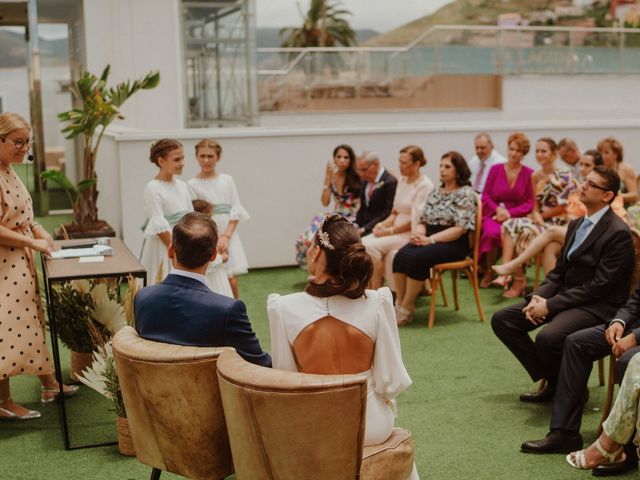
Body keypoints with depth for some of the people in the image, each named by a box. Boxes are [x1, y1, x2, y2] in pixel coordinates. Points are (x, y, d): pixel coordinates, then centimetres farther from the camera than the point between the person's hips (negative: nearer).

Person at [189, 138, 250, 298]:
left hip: (229, 234, 2)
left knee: (232, 282, -2)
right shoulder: (192, 185, -1)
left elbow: (236, 210, 4)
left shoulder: (227, 180, 7)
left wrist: (226, 236, -9)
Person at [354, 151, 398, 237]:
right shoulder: (366, 181, 14)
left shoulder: (391, 182, -13)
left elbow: (388, 213, -16)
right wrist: (356, 226, 0)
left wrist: (364, 229, -18)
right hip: (363, 227, 8)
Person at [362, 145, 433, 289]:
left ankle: (376, 292, -14)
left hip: (411, 233, -8)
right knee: (362, 243, -16)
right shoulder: (402, 180, 14)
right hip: (396, 230, 8)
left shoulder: (424, 185, -12)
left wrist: (389, 231, -14)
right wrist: (383, 224, -1)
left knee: (371, 245, -25)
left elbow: (415, 221, -15)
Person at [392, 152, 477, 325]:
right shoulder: (435, 193, 19)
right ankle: (399, 303, -20)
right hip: (429, 240, 6)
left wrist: (430, 239, -18)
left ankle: (406, 308, -19)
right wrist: (419, 234, -6)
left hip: (453, 244, -6)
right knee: (401, 256, -24)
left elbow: (460, 228, -13)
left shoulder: (466, 193, -3)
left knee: (417, 258, -31)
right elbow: (423, 221, 19)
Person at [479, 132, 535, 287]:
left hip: (516, 216, -1)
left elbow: (529, 203, 1)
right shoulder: (495, 169, 7)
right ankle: (488, 272, -8)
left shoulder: (529, 174, 2)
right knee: (492, 232, -33)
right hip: (494, 214, 1)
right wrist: (498, 209, -11)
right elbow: (486, 196, 7)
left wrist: (510, 213, -12)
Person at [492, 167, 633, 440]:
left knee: (548, 337, -35)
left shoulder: (618, 233, -14)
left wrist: (550, 305, -20)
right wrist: (538, 297, -5)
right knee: (502, 320, -1)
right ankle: (550, 380, 6)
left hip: (597, 307, -9)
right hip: (566, 296, 9)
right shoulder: (576, 225, 13)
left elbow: (599, 285, -19)